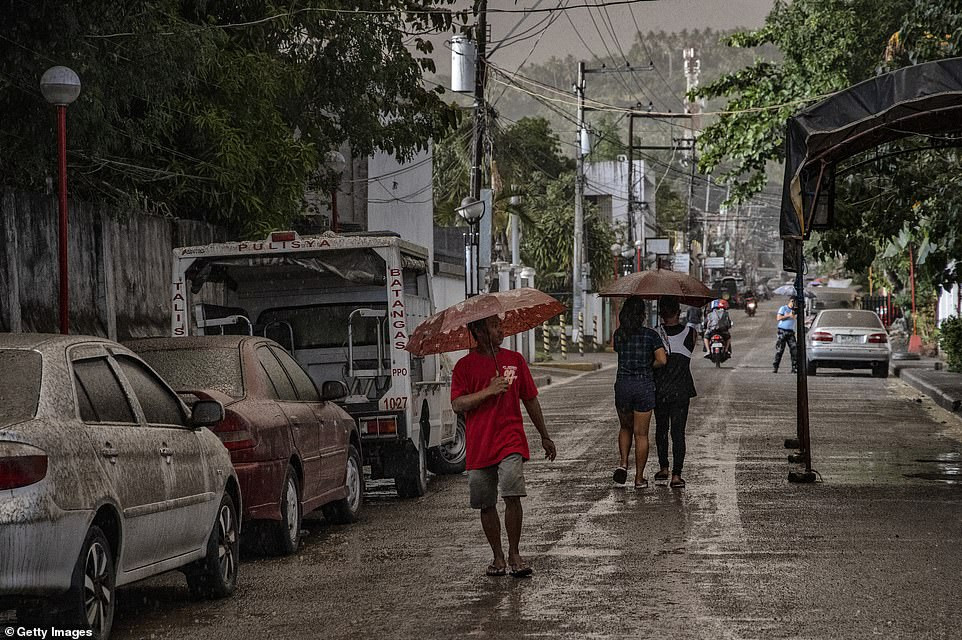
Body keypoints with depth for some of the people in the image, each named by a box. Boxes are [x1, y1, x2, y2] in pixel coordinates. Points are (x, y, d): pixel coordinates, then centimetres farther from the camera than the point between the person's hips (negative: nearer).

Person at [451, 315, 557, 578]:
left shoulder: (515, 359, 9)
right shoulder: (465, 365, 3)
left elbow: (530, 400, 16)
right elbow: (457, 404, -8)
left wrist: (544, 437, 21)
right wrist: (489, 391, -19)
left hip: (510, 440, 0)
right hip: (479, 445, 0)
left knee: (512, 495, -17)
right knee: (486, 504, 6)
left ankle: (514, 554, -6)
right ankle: (498, 557, 20)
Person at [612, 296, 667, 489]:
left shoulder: (619, 335, 1)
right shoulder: (650, 335, -8)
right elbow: (662, 360, -14)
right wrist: (649, 366, 4)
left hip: (622, 385, 2)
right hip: (644, 386, -2)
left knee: (626, 428, 22)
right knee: (641, 433, 5)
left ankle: (623, 464, 3)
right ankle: (639, 477, 8)